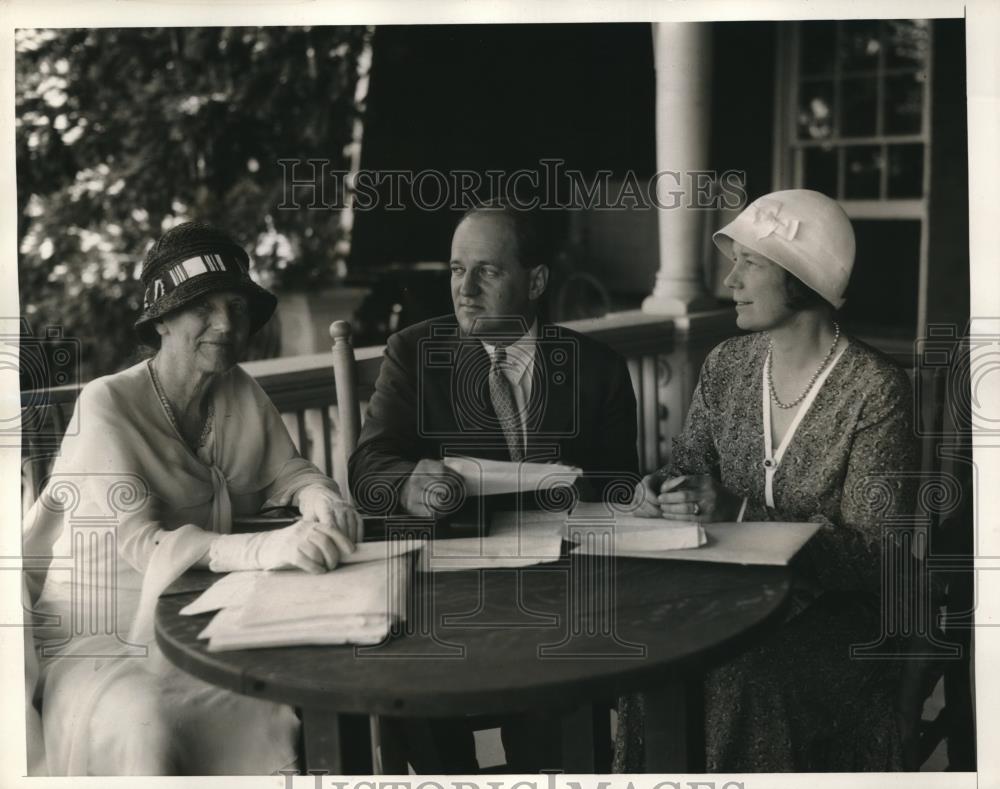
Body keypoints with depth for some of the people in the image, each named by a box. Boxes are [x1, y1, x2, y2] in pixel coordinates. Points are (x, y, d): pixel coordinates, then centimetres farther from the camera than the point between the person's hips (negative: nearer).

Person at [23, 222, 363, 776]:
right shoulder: (108, 405, -16)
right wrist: (266, 548, -42)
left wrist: (320, 499, -19)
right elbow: (137, 544, -26)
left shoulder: (241, 394, 2)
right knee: (146, 731, -35)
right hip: (101, 640, -5)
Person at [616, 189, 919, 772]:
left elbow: (871, 553, -14)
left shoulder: (875, 390, -13)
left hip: (841, 609, -4)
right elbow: (689, 464, 15)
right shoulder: (726, 366, 4)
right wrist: (663, 488, -10)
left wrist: (734, 513, -23)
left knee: (739, 681, -29)